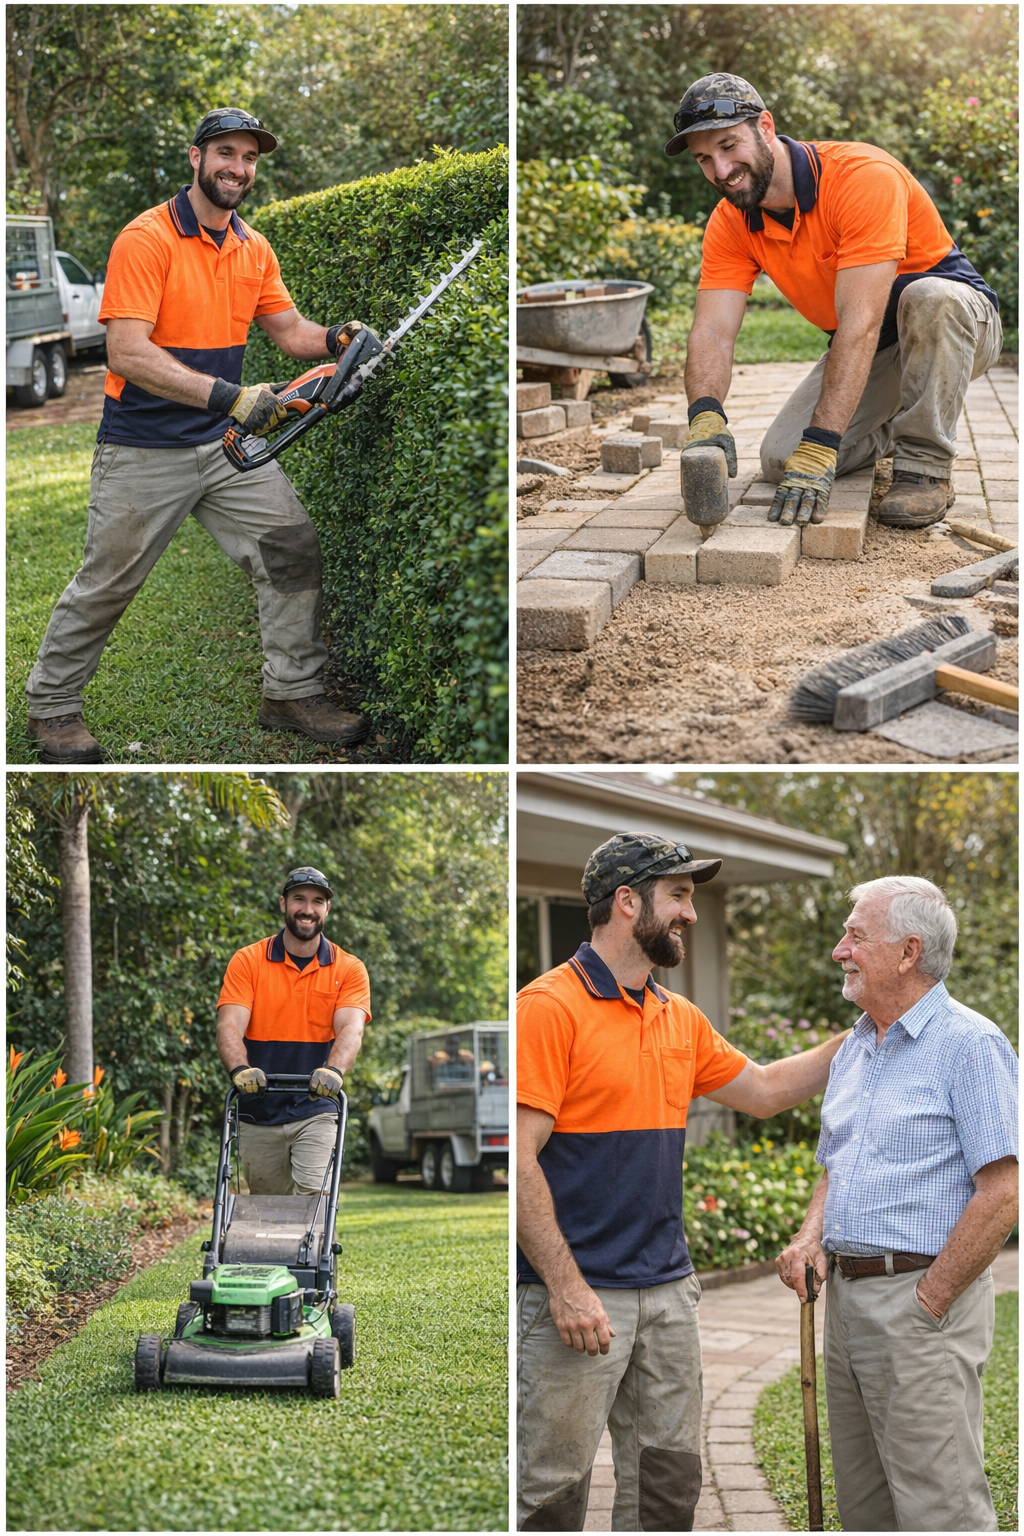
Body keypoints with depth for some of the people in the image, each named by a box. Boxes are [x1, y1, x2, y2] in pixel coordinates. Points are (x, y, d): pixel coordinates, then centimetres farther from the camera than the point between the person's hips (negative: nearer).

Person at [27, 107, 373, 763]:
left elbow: (289, 329, 10)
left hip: (228, 441, 6)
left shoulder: (253, 248, 6)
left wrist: (335, 338, -14)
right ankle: (53, 704, 22)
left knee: (294, 549, -1)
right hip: (143, 452, -6)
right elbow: (128, 353, -26)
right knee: (108, 580, 5)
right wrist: (228, 396, -34)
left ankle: (293, 692, 11)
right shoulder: (147, 239, -17)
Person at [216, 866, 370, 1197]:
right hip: (257, 1114, 1)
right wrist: (240, 1069, -33)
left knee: (313, 1197, -16)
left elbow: (350, 1029, -13)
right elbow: (230, 1025, -12)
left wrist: (333, 1071, -35)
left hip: (315, 1113, -1)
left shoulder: (349, 969, 2)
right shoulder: (247, 962, 1)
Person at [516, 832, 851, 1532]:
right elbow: (519, 1157, -17)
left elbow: (763, 1090, 24)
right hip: (578, 1295, -8)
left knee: (670, 1477, 13)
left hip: (669, 1289, 8)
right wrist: (566, 1286, -21)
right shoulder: (550, 1006, -12)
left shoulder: (681, 1019, 12)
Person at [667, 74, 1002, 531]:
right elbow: (712, 331, -18)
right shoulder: (730, 224, -10)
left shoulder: (864, 177, -31)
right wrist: (706, 417, -42)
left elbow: (860, 322, -38)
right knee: (779, 459, -12)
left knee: (930, 297, -40)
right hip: (871, 351, 6)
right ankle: (894, 430, 17)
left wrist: (818, 449, -44)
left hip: (957, 323, -6)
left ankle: (926, 466, -22)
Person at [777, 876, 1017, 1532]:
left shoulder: (969, 1044, -11)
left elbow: (1001, 1196, -17)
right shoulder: (854, 1049, 15)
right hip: (846, 1297, 8)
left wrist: (927, 1302, -16)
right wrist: (811, 1237, 4)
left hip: (923, 1296, -8)